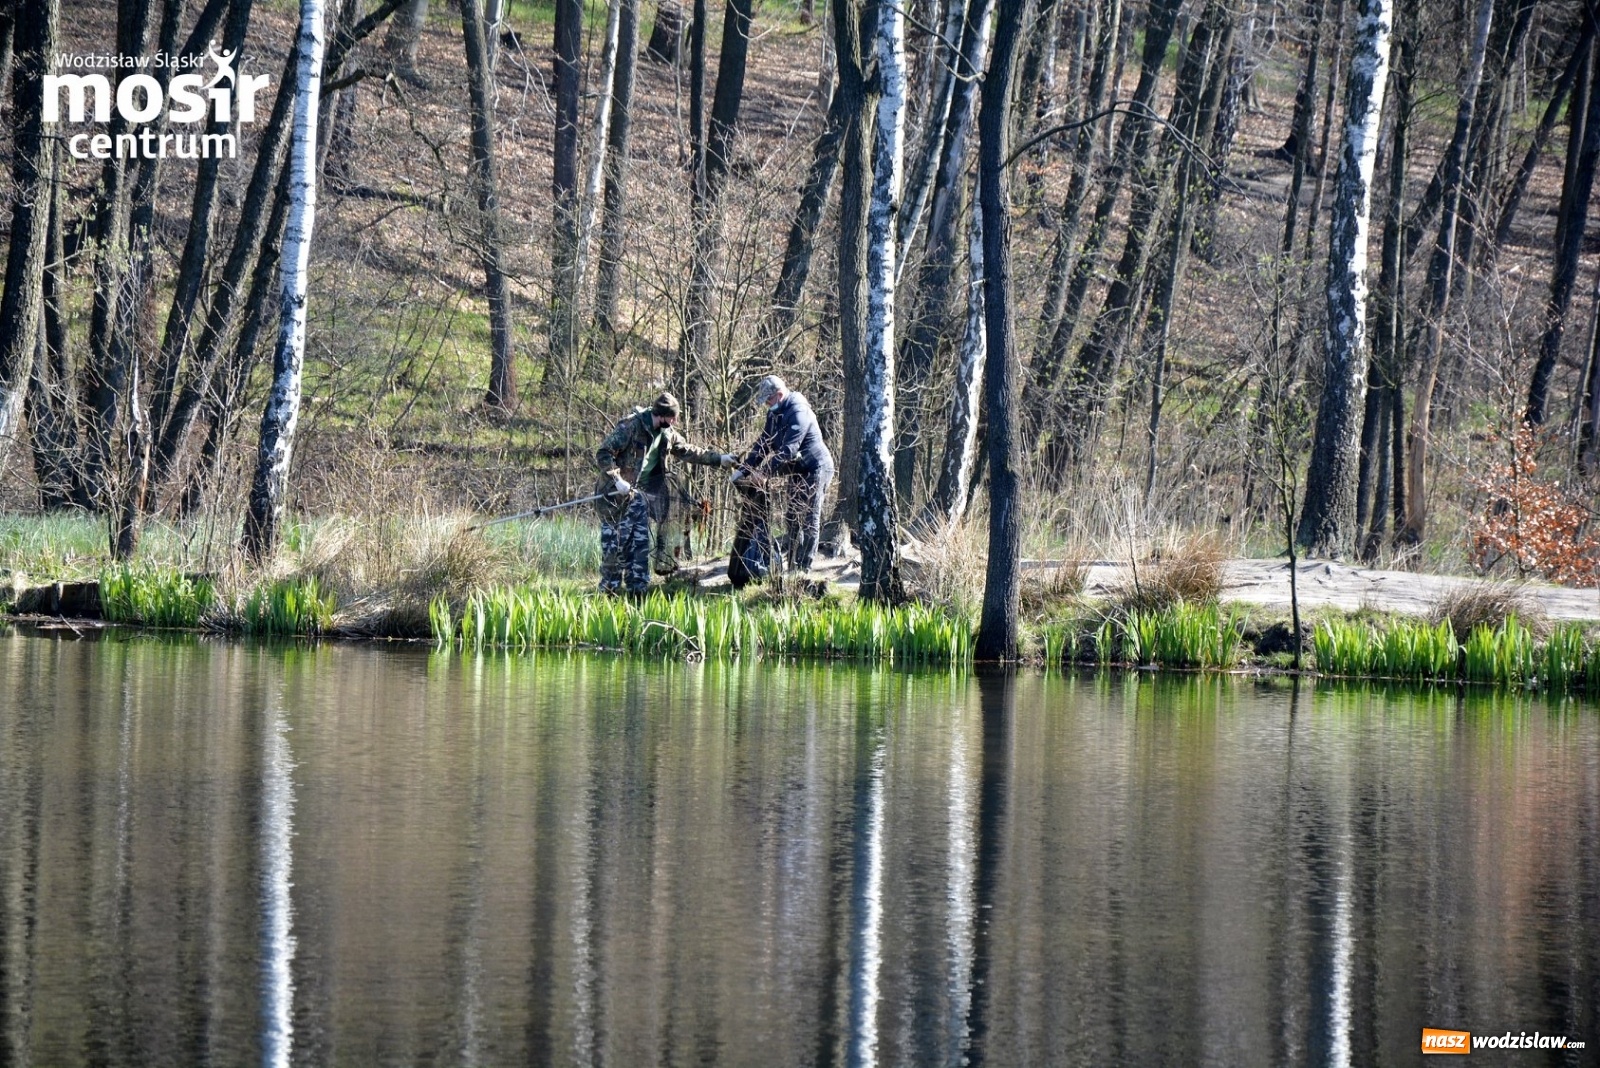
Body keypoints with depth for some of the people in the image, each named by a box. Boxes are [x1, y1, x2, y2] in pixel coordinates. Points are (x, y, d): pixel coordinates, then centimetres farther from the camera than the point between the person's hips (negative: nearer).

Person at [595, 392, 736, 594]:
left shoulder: (666, 434, 6)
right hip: (616, 494, -7)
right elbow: (603, 454, -19)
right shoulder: (631, 427, -18)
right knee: (615, 541, -5)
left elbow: (688, 451, 19)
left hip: (639, 494, 7)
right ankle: (609, 589, 2)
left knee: (640, 542, 6)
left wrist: (719, 459, 16)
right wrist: (617, 480, -27)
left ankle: (638, 588, 11)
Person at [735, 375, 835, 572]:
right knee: (792, 519, 13)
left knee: (809, 520, -9)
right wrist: (744, 469, -1)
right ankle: (793, 566, 19)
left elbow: (788, 450, -31)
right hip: (798, 471, 10)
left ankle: (804, 567, -10)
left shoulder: (798, 412, -24)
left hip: (815, 468, -10)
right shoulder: (775, 413, 7)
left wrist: (764, 471, -31)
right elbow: (763, 444, 9)